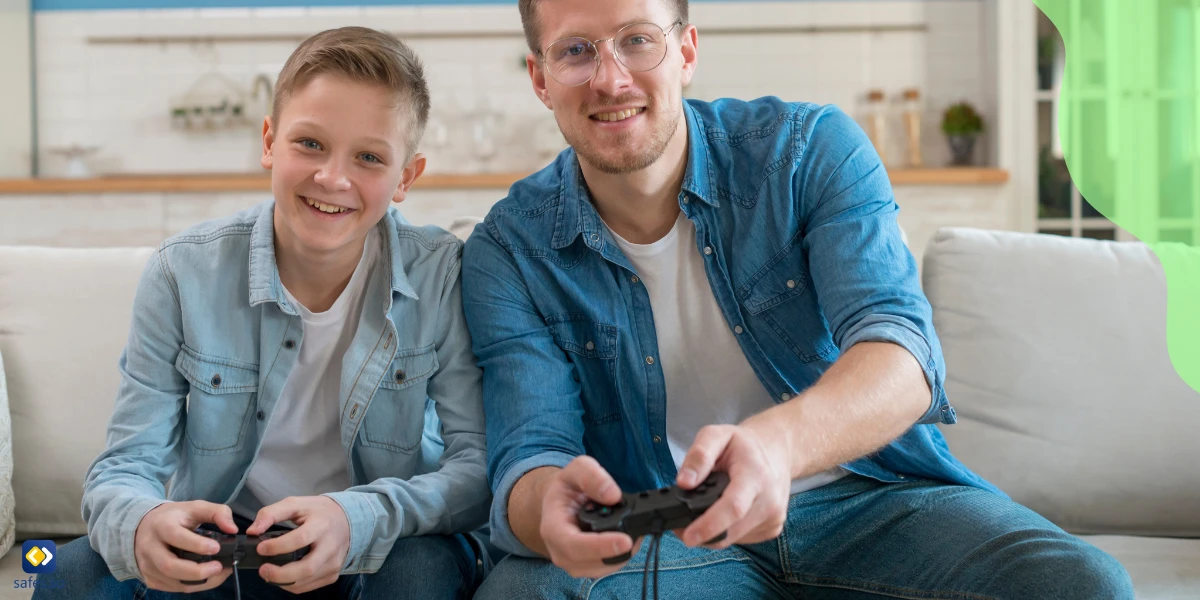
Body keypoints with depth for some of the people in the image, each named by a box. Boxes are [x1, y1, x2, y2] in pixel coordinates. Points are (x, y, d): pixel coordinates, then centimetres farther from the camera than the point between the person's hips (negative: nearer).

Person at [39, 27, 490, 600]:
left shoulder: (444, 278, -14)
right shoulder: (182, 274, -10)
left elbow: (480, 464, -17)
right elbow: (124, 465, -10)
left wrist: (358, 519, -37)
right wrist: (142, 524, -36)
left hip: (384, 548, -1)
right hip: (222, 546, 2)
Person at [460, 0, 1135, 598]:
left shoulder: (811, 150, -8)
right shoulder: (510, 250, -4)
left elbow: (904, 351, -22)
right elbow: (527, 457, -12)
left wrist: (777, 442, -45)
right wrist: (549, 505, -41)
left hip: (868, 500, 0)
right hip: (663, 531, 1)